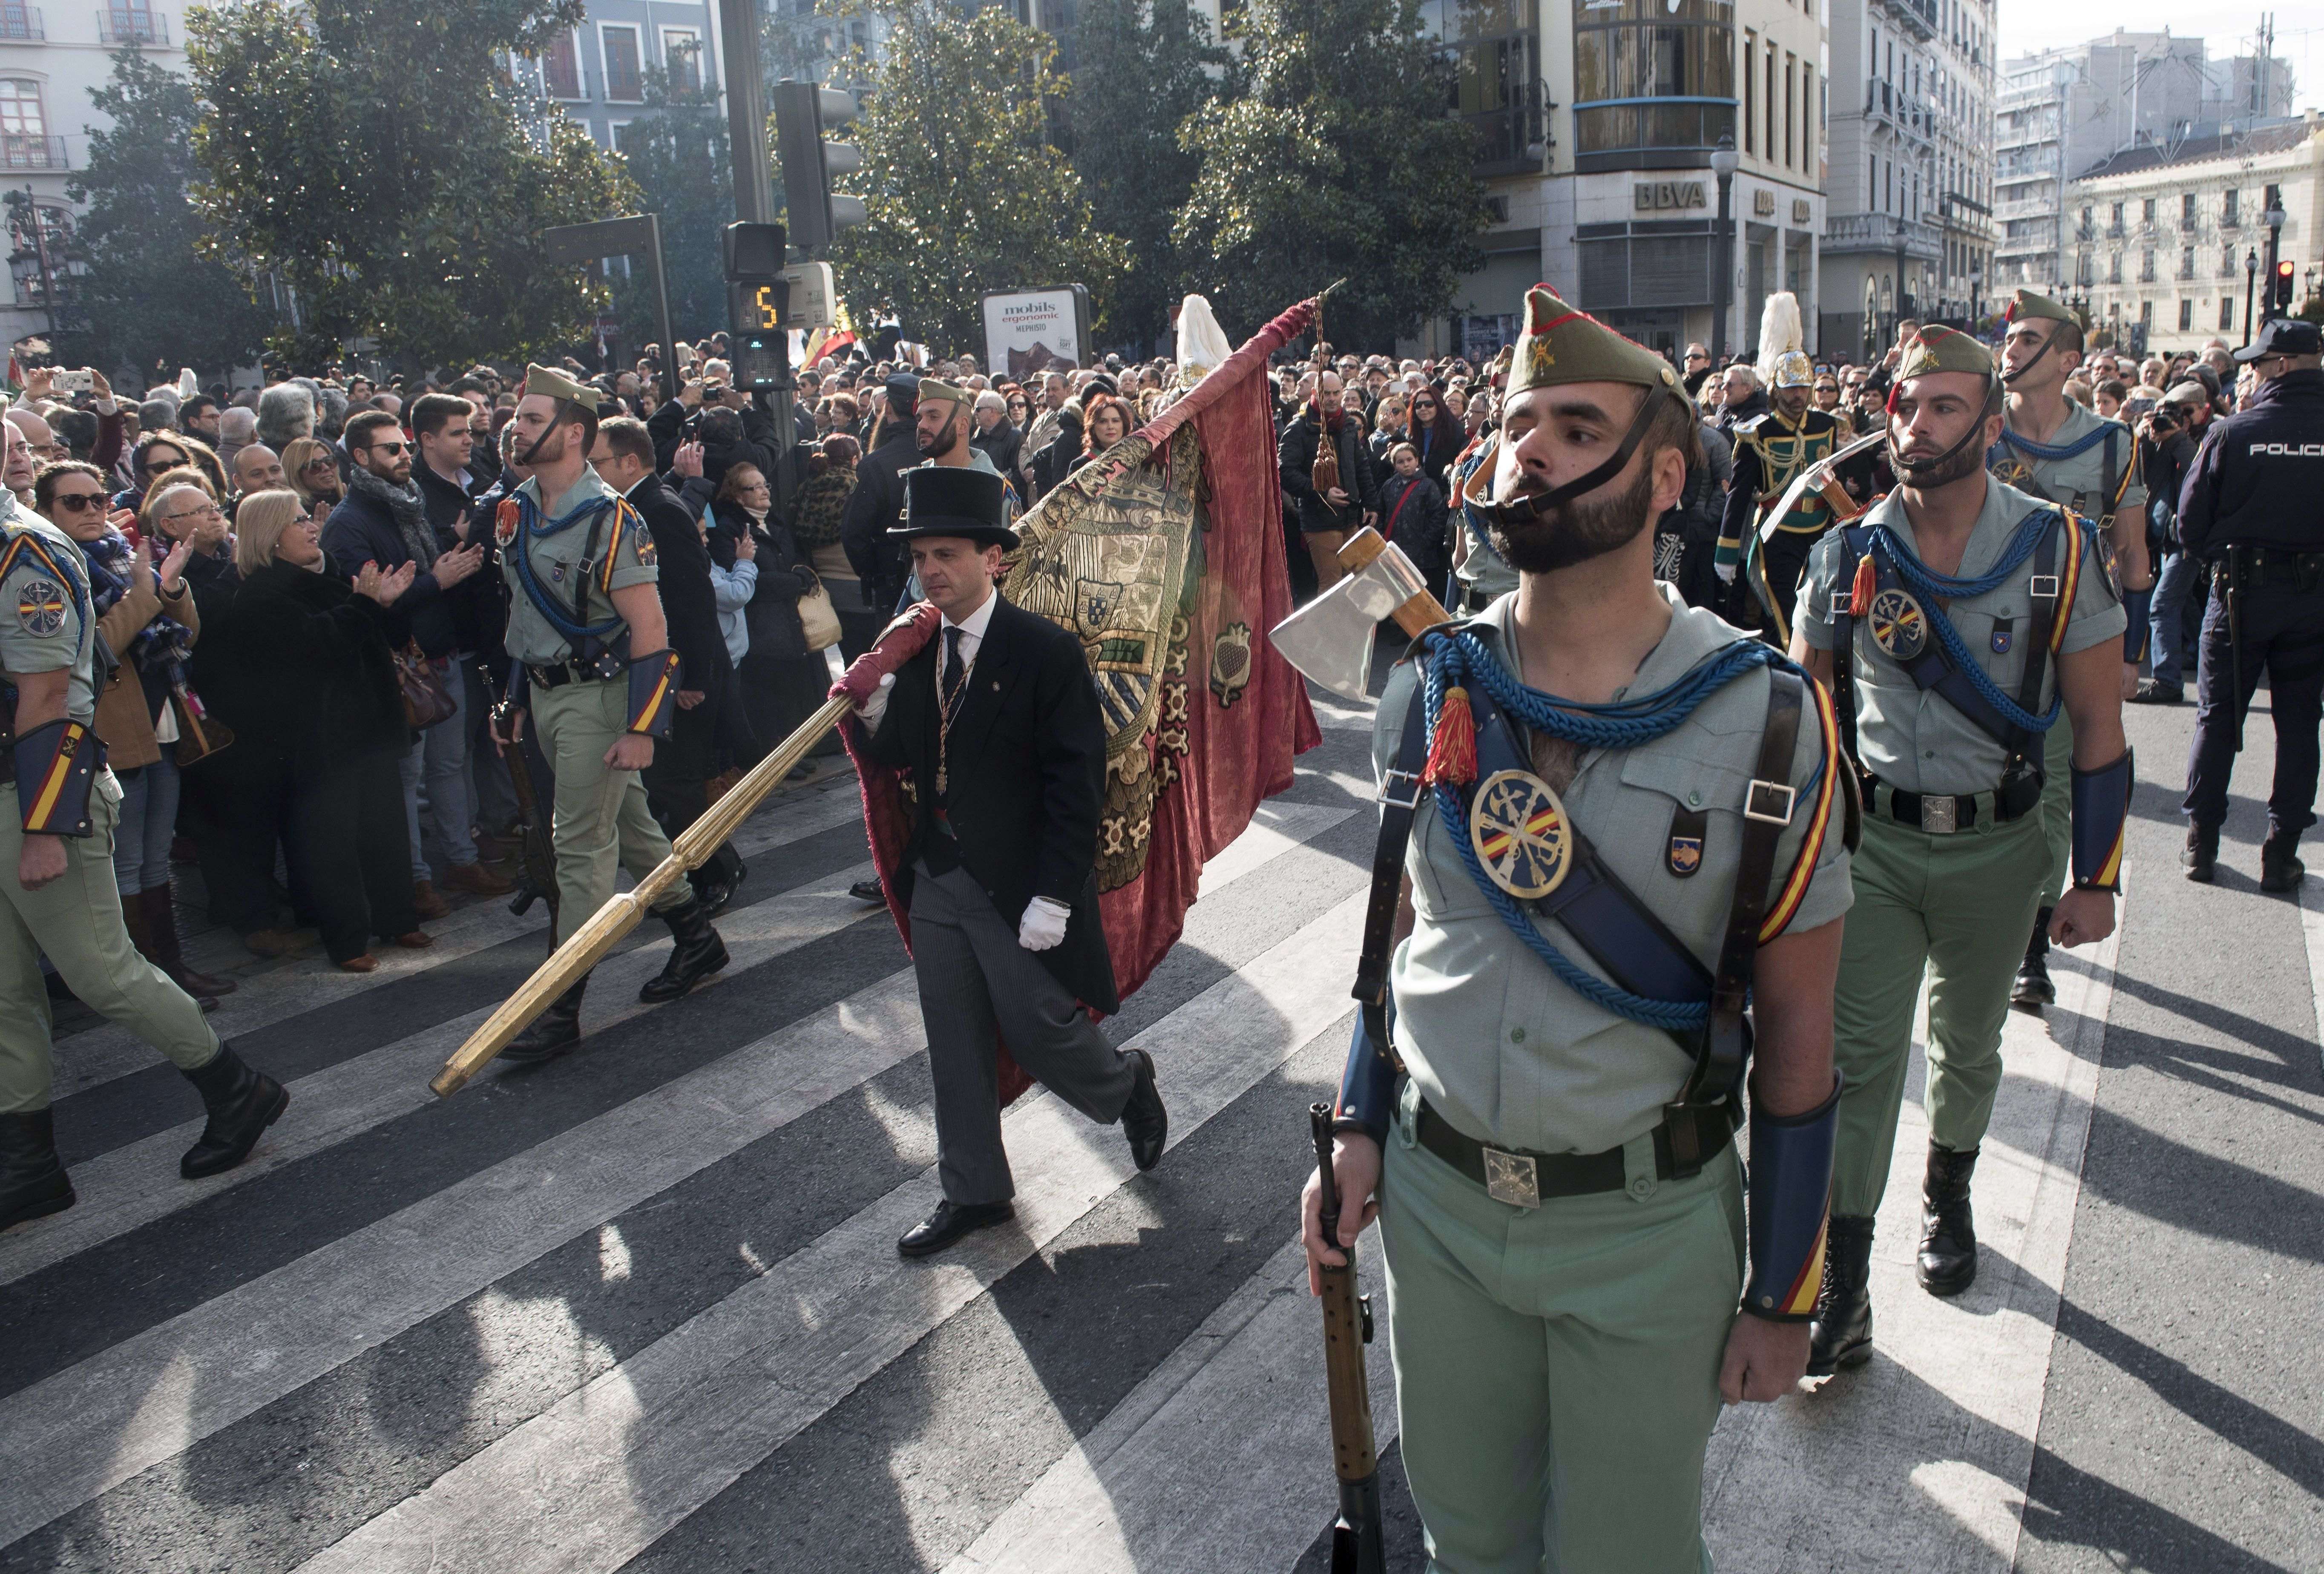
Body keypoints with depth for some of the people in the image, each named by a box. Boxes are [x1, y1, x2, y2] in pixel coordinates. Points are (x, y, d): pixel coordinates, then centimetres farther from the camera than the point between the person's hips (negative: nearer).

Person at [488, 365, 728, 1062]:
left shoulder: (609, 519, -17)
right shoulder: (517, 511, 8)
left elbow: (649, 628, -19)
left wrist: (641, 728, -22)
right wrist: (516, 702, 17)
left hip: (598, 694, -8)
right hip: (546, 692, 8)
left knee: (581, 846, -4)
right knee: (626, 823, 17)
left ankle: (561, 1005, 2)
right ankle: (696, 939, 32)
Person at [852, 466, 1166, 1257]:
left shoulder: (1047, 652, -15)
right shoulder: (917, 646, 5)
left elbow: (1077, 784, -16)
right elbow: (901, 756, 7)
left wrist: (1054, 897, -19)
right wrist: (874, 709, -14)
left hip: (1019, 889, -6)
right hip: (936, 881, 6)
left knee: (1042, 1031, 4)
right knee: (955, 1049, 14)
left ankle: (1128, 1083, 37)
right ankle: (973, 1191, 31)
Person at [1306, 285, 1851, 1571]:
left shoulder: (1766, 725, -13)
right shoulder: (1427, 692, -3)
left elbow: (1797, 1029, -7)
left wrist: (1780, 1295, -4)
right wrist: (1357, 1125, 5)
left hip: (1650, 1226, -3)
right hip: (1437, 1198, 3)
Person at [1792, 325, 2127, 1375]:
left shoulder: (2058, 552, -8)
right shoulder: (1848, 555, -5)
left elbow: (2098, 723, -3)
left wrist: (2095, 877, -4)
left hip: (1996, 847, 0)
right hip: (1872, 840, 0)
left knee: (1968, 1043, 18)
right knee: (1858, 1055, -4)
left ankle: (1947, 1197, 46)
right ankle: (1840, 1294, 3)